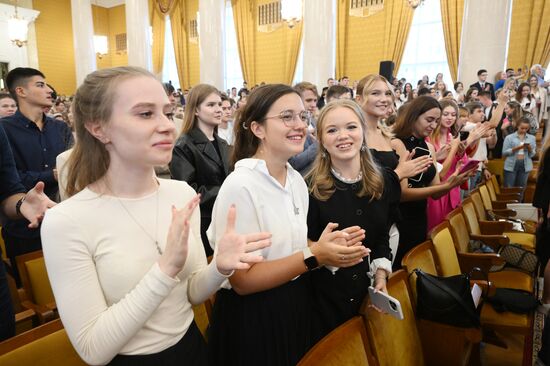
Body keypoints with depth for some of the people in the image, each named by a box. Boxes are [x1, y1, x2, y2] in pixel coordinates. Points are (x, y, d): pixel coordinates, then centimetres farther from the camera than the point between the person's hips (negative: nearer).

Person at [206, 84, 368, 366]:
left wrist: (330, 248, -8)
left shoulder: (297, 180, 1)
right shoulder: (240, 186, -23)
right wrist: (314, 256, -26)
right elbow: (243, 280, -22)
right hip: (252, 318, -7)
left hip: (296, 307, 7)